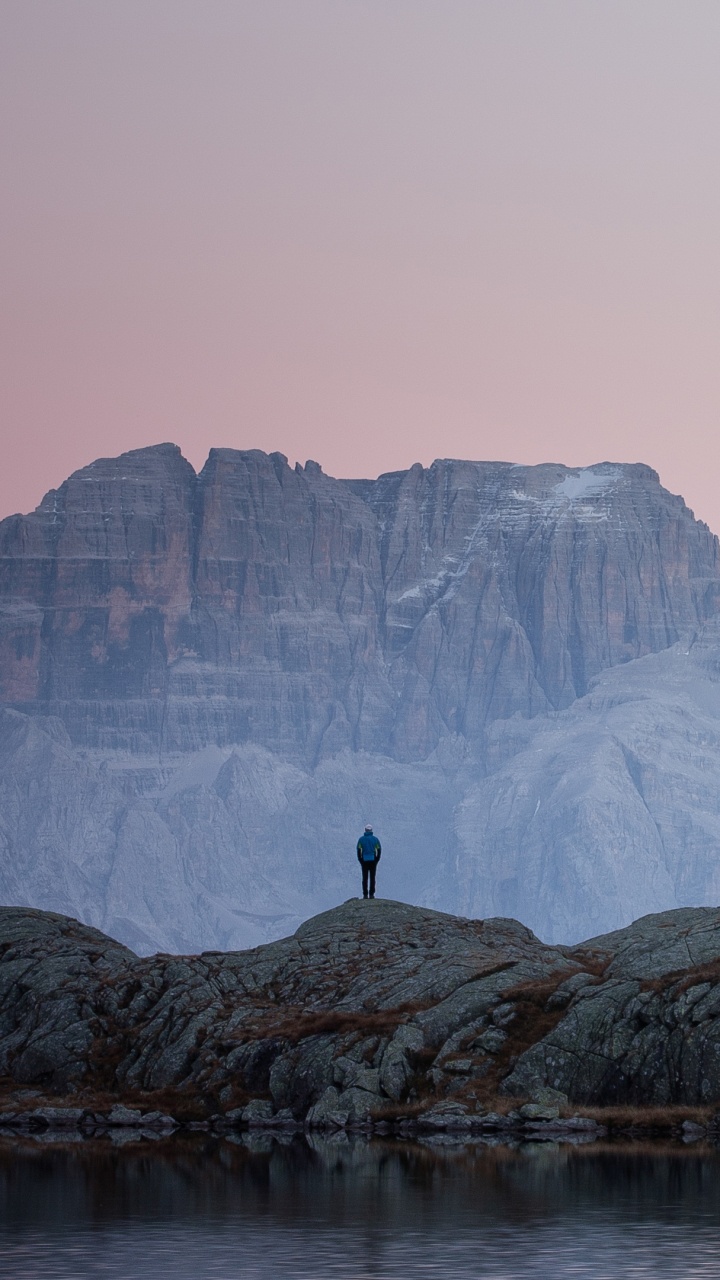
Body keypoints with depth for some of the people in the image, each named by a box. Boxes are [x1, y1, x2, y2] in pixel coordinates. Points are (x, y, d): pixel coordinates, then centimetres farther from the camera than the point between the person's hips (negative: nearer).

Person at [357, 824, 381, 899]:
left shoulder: (361, 839, 1)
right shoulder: (375, 839, 3)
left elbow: (358, 851, -3)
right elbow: (379, 850, 1)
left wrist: (360, 861, 3)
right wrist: (377, 860, 7)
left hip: (364, 861, 0)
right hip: (373, 860, 0)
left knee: (365, 878, 4)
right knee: (372, 878, 3)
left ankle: (365, 895, -1)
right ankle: (371, 894, -1)